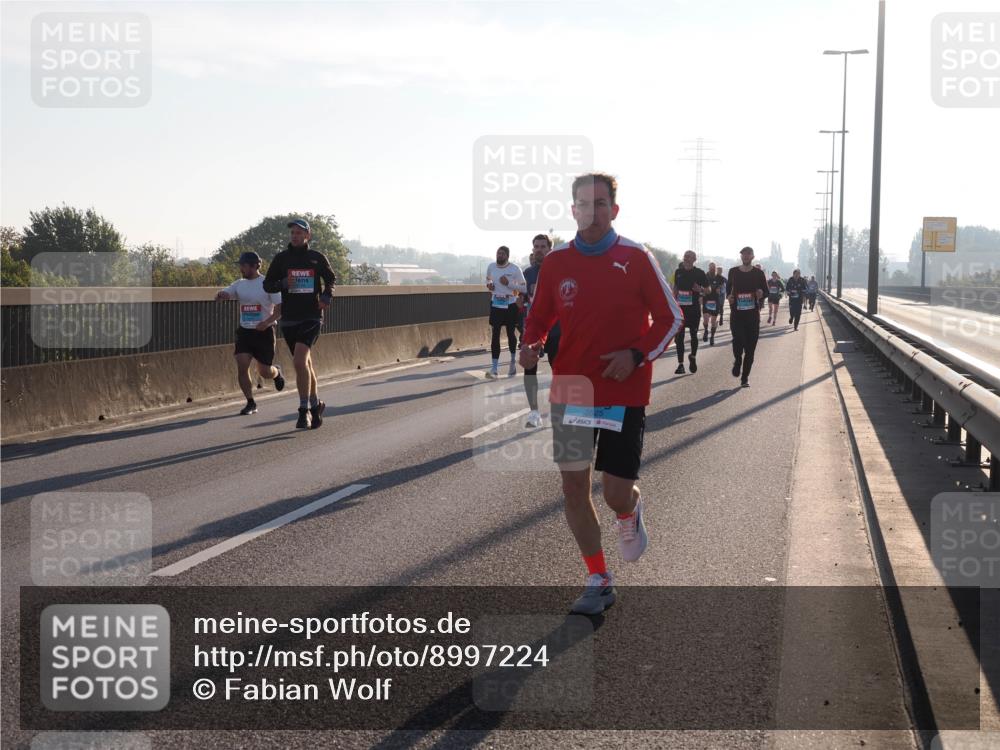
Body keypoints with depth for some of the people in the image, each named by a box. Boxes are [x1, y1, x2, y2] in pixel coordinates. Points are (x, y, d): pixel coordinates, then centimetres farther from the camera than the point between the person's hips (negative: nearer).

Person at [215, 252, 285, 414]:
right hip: (244, 332, 4)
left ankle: (277, 372, 40)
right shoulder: (239, 284, 6)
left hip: (264, 332, -4)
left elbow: (280, 308, -11)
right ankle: (250, 403, 1)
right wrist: (221, 295, -25)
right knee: (241, 366, -11)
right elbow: (222, 295, 0)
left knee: (265, 372, 3)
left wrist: (267, 322, -25)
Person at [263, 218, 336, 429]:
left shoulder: (318, 258, 3)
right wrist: (283, 283, -14)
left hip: (312, 317, -3)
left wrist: (327, 296, 0)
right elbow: (267, 285, 6)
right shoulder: (281, 258, 4)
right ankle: (315, 404, 32)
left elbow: (330, 278, 19)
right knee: (305, 364, 13)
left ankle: (304, 410, -15)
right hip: (289, 319, 3)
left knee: (300, 361, -20)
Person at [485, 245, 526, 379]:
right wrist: (489, 284, -2)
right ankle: (494, 369, -8)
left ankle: (513, 362, 34)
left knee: (511, 333, 11)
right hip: (496, 304, 2)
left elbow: (524, 288, -8)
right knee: (495, 335, -5)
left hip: (510, 305, -2)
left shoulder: (515, 269, -10)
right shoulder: (491, 267, 1)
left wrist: (509, 283, -20)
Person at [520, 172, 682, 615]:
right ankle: (598, 582, 14)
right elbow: (539, 317, 14)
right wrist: (531, 345, -8)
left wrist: (637, 354, -14)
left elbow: (670, 318, 1)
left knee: (617, 495, -3)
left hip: (624, 392, -2)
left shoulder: (636, 259, -5)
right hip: (571, 390, 3)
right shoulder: (556, 262, 2)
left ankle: (630, 513, 36)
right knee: (573, 486, -1)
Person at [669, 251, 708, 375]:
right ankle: (680, 364, 2)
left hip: (694, 309, -3)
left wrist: (700, 289, -18)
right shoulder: (678, 272, 8)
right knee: (679, 336, -1)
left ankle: (693, 357, 29)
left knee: (694, 334, 4)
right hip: (680, 308, 3)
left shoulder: (699, 273, -1)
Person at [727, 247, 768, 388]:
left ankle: (745, 377, 12)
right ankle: (737, 361, 14)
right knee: (738, 339, -19)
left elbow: (766, 291, 8)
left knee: (750, 347, 1)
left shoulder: (758, 273, 4)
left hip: (753, 313, 0)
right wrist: (728, 296, 0)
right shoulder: (733, 272, 7)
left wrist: (761, 293, -15)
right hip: (736, 313, 0)